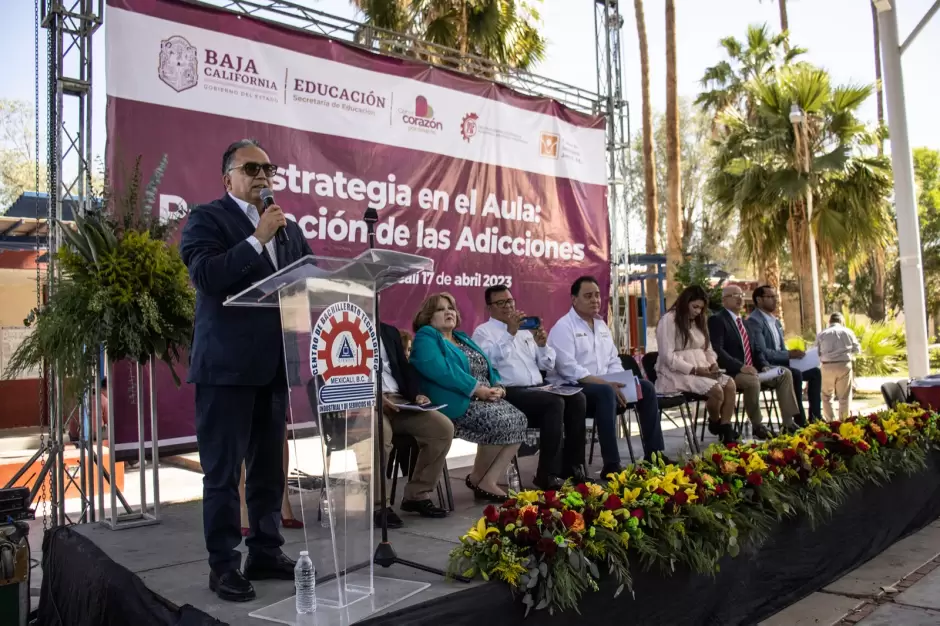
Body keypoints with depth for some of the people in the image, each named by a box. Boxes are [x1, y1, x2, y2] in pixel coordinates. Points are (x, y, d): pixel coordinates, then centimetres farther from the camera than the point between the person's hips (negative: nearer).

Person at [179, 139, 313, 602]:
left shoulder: (288, 226, 16)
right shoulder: (207, 218, -2)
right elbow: (206, 275, -17)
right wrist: (258, 238, -18)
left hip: (274, 363, 6)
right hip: (227, 365, -6)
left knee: (269, 467, 13)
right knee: (223, 471, 2)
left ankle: (266, 552, 25)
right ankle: (223, 564, 13)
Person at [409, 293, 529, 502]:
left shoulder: (462, 337, 25)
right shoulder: (426, 337, -2)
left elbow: (486, 367, 22)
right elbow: (441, 371, -19)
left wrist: (497, 386, 0)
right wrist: (476, 389, -20)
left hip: (486, 399, 8)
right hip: (457, 404, -8)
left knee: (518, 420, -15)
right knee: (502, 422, -25)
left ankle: (488, 481, -11)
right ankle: (476, 478, -4)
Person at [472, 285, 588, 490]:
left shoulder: (525, 330, 22)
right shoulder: (483, 331, 4)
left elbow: (548, 366, 18)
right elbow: (490, 361, -18)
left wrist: (542, 345, 0)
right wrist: (509, 333, -21)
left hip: (538, 388, 7)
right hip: (510, 393, -6)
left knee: (577, 398, -18)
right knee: (554, 402, -30)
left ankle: (572, 467, -11)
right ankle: (549, 474, -24)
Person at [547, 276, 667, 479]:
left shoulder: (601, 325, 17)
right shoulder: (564, 327, -9)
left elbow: (613, 361, 16)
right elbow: (568, 368, -20)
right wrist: (605, 383, -26)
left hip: (602, 385, 8)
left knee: (646, 387, -5)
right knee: (606, 392, -36)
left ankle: (653, 455, -1)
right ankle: (612, 465, -33)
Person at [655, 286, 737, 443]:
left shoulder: (698, 321, 18)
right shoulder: (668, 321, -9)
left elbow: (707, 348, 19)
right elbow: (668, 357, -16)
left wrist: (713, 363, -3)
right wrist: (694, 370, -21)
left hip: (700, 369, 8)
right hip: (677, 372, -8)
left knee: (730, 384, -18)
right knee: (716, 390, -26)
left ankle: (726, 429, -12)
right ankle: (715, 423, 3)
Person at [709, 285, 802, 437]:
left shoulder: (745, 323, 22)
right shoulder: (717, 320, -7)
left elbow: (755, 350, 22)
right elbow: (717, 350, -20)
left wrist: (764, 366, 1)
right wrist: (741, 367, -28)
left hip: (751, 370, 9)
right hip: (730, 372, -9)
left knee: (785, 374, -3)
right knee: (752, 380, -35)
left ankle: (788, 422, -4)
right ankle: (757, 426, -17)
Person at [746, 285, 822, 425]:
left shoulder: (775, 321, 18)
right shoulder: (754, 321, -12)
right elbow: (762, 352, -21)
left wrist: (793, 354, 1)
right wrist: (789, 354, -23)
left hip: (780, 363, 10)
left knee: (815, 372, -1)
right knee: (796, 374, -30)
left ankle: (815, 418, -1)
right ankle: (800, 421, -27)